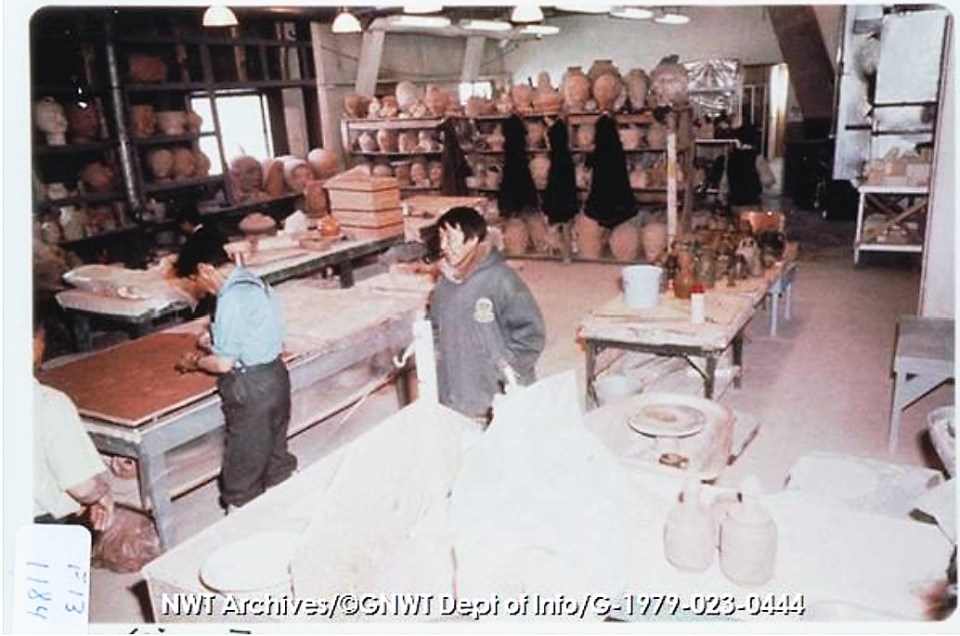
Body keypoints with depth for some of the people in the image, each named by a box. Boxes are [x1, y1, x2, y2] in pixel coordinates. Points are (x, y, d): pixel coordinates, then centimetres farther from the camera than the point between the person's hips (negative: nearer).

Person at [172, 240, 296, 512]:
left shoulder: (232, 298, -21)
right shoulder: (253, 281, 6)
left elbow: (223, 363, -19)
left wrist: (195, 361, -2)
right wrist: (215, 340, 11)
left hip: (251, 386, -9)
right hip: (274, 374, 9)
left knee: (243, 469, 7)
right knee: (275, 452, 22)